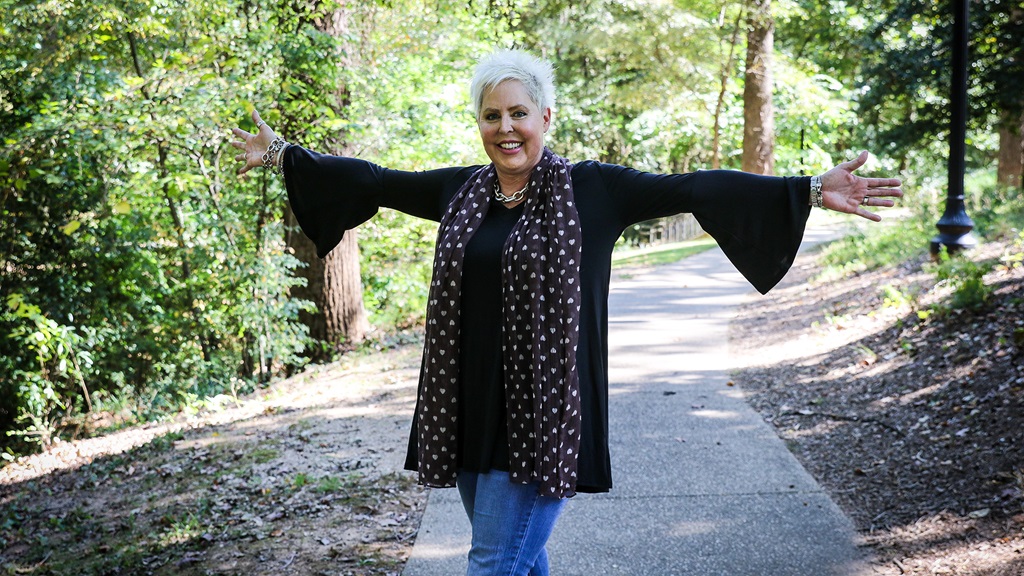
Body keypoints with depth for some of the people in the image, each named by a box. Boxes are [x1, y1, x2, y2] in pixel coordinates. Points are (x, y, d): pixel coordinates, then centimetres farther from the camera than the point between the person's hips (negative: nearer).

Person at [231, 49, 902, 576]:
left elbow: (693, 189, -10)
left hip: (543, 412, -5)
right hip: (470, 410, 5)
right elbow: (375, 181, 17)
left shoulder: (592, 189, -4)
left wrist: (810, 190, -16)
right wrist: (284, 154, 23)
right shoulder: (460, 190, 8)